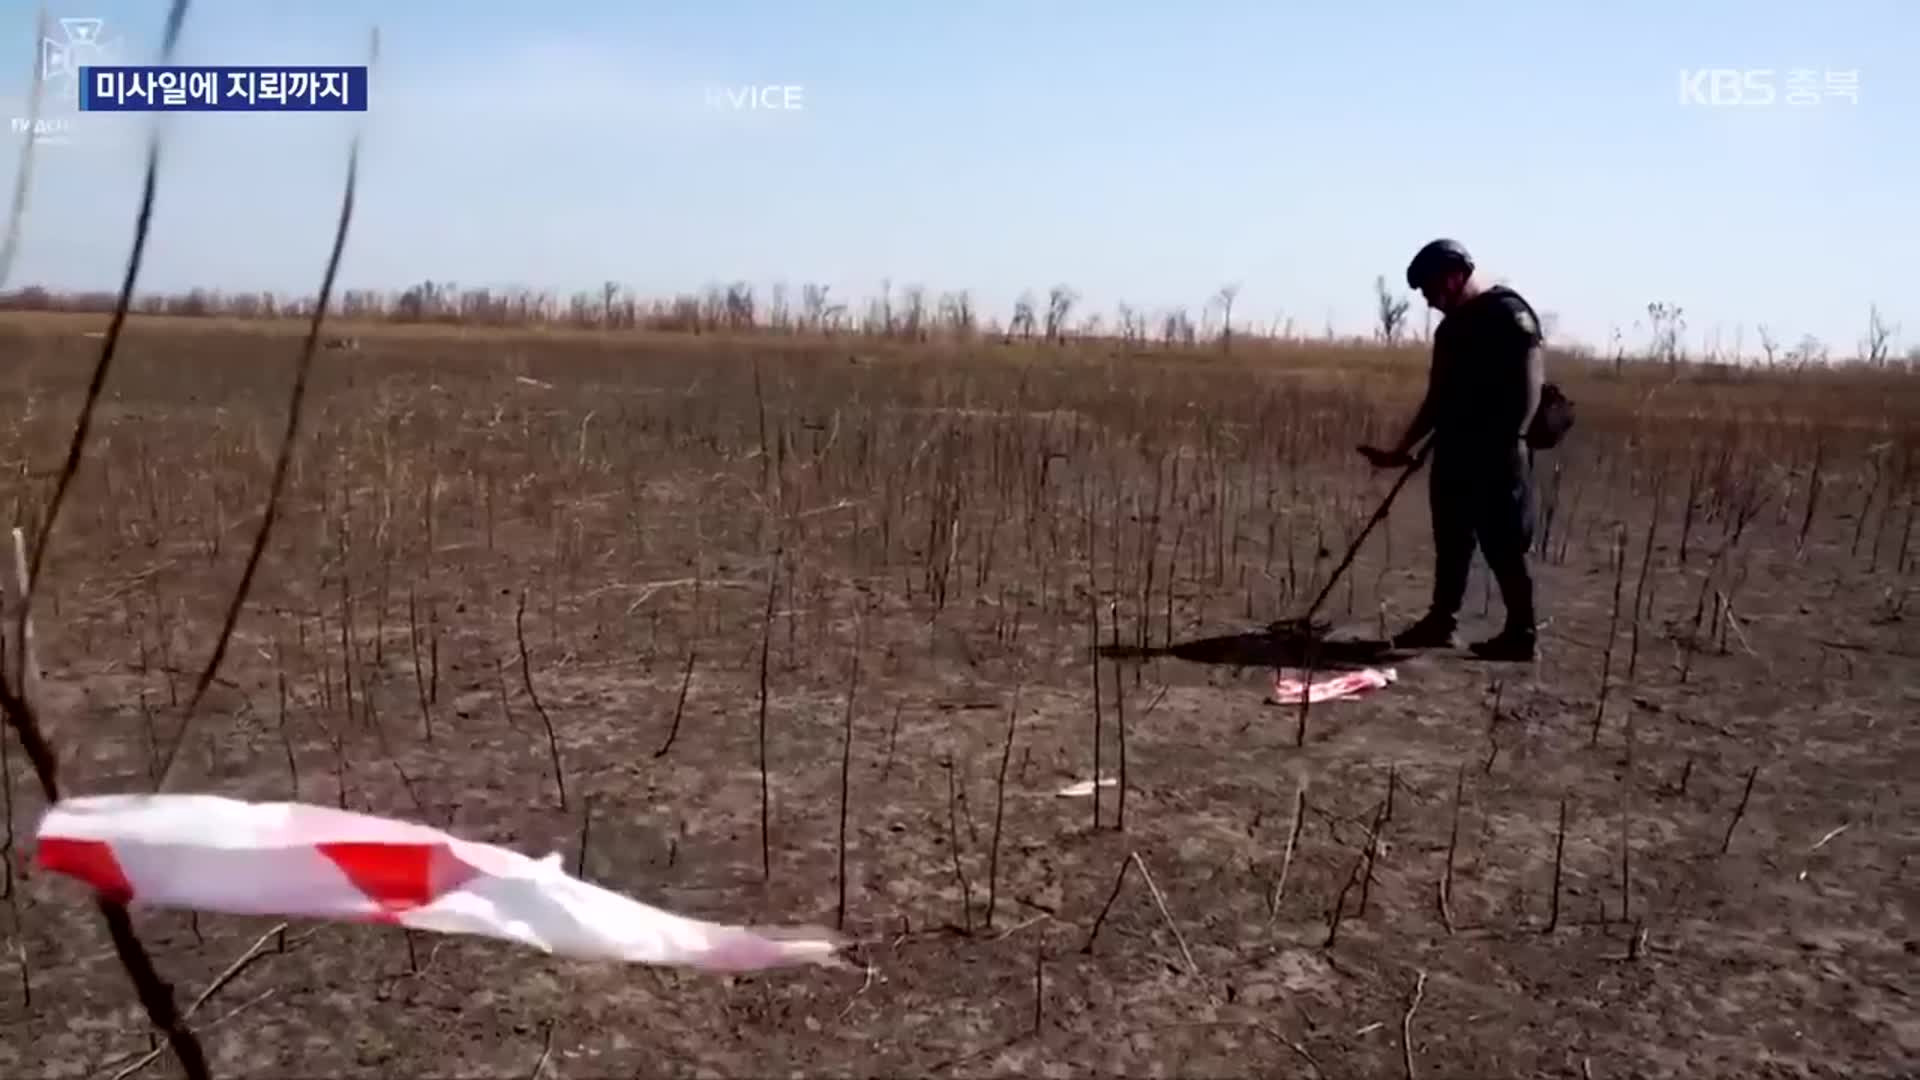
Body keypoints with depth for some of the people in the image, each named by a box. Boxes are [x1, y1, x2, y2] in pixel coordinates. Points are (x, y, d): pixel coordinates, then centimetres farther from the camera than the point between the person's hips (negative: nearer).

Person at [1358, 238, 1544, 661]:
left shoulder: (1507, 312, -9)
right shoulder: (1450, 328, 18)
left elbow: (1532, 380, -16)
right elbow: (1437, 398, 22)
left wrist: (1511, 440, -22)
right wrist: (1402, 449, 21)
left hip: (1497, 455, -9)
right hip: (1453, 452, 9)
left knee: (1504, 545, -3)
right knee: (1451, 542, 12)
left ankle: (1521, 633, 5)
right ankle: (1442, 622, 21)